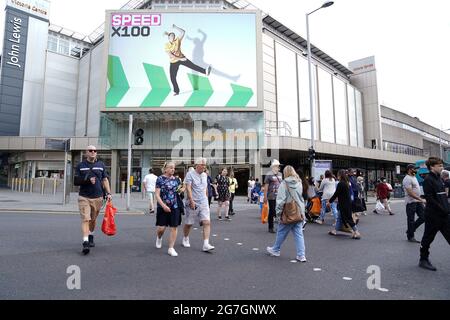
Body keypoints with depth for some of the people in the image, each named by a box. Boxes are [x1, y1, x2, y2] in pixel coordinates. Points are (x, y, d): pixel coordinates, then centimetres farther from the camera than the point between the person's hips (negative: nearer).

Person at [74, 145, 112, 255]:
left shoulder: (101, 165, 8)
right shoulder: (80, 166, 6)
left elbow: (105, 180, 8)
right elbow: (75, 181, 3)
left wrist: (109, 193, -1)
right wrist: (87, 180, -14)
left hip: (97, 197, 2)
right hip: (84, 197, -1)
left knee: (93, 219, 13)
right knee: (85, 219, -11)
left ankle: (91, 237, 34)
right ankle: (85, 242, -12)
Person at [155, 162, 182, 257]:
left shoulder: (176, 180, 9)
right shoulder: (160, 179, -4)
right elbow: (157, 195, -9)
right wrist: (163, 205, -19)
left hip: (175, 207, 4)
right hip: (163, 207, -3)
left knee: (174, 227, 0)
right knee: (161, 228, 0)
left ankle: (171, 248, 11)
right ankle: (159, 238, 36)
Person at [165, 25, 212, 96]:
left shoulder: (177, 41, -6)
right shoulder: (167, 46, -11)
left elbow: (183, 32, -13)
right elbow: (171, 56, -21)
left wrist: (175, 27, -16)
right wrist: (180, 59, -26)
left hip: (182, 58, 0)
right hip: (173, 62, 0)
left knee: (193, 66, -23)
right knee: (172, 78, 0)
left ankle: (205, 71, -37)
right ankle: (176, 91, 13)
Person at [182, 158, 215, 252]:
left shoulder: (205, 175, 12)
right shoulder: (190, 174, -7)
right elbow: (188, 188, -16)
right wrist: (191, 200, -24)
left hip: (204, 203, 5)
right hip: (193, 203, -4)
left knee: (207, 222, -9)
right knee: (189, 223, 9)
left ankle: (206, 244, -8)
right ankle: (185, 239, 35)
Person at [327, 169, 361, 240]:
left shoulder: (340, 184, -20)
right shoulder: (347, 183, 8)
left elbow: (336, 194, -18)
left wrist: (329, 202, -9)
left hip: (344, 204, -9)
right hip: (348, 203, 9)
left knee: (348, 219, -2)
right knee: (340, 217, 16)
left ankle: (357, 233, 1)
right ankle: (335, 231, 25)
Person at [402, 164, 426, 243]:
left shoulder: (414, 177, 15)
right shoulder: (407, 179, -17)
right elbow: (410, 193, -24)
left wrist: (421, 200, 19)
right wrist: (421, 199, -26)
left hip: (418, 201, 9)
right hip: (411, 202, -9)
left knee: (423, 217, 9)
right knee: (411, 220, 0)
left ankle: (410, 230, 22)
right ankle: (410, 237, 12)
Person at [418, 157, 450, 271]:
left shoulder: (439, 179, 14)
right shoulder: (428, 180, -13)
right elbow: (430, 199, -19)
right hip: (433, 215, -8)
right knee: (428, 238, 5)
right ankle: (423, 260, 19)